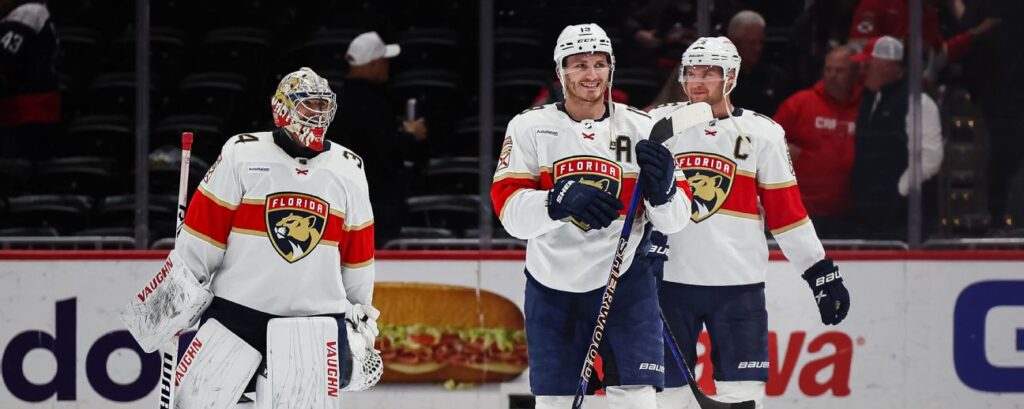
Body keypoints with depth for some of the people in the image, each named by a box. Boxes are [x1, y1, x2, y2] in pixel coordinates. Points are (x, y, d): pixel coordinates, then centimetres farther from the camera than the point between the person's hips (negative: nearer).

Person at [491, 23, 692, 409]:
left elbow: (675, 220, -2)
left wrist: (663, 188, -25)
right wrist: (560, 201, -31)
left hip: (623, 281, -1)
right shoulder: (529, 127, -3)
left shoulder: (643, 128, -2)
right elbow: (509, 210, -12)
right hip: (551, 286, 1)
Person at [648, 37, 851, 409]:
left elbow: (786, 211, 5)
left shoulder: (762, 133, 3)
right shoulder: (659, 125, 5)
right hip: (670, 280, 1)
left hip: (738, 286, -1)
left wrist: (822, 274, 2)